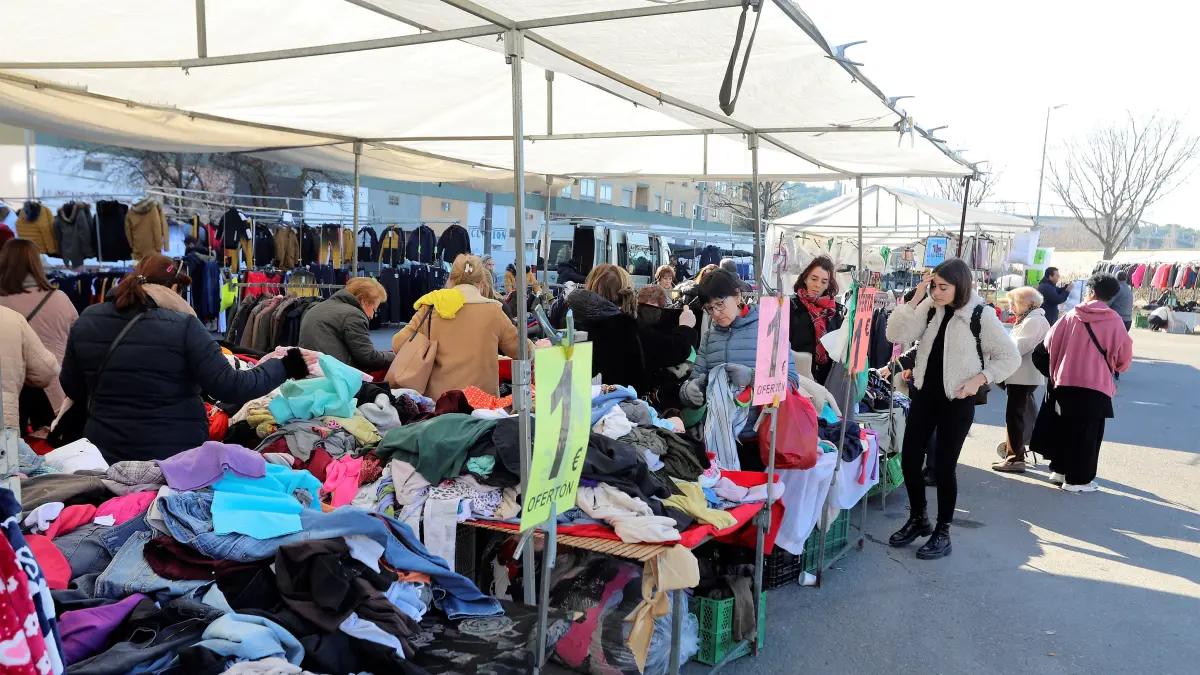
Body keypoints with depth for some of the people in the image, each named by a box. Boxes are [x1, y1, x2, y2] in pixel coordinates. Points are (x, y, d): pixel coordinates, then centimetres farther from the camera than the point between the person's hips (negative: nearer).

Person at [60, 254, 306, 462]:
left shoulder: (87, 320, 1)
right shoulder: (183, 326, -16)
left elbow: (71, 387, 12)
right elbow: (229, 387, -17)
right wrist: (283, 367, -6)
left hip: (105, 450, 4)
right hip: (174, 454, -4)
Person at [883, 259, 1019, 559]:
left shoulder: (980, 315, -12)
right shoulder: (929, 308, -1)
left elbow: (1010, 357, -5)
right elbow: (896, 335, -11)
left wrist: (978, 379, -16)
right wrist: (915, 299, -17)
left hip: (957, 400, -4)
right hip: (924, 393, 4)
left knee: (943, 466, -1)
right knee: (910, 460, 6)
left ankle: (942, 533, 17)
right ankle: (918, 519, 28)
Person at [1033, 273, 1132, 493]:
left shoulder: (1073, 315, -2)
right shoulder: (1114, 321, -6)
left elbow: (1050, 342, 5)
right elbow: (1124, 355, -1)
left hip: (1066, 380, 2)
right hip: (1096, 384, -2)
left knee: (1065, 428, 16)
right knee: (1087, 433, 5)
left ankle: (1060, 469, 23)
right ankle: (1078, 479, 8)